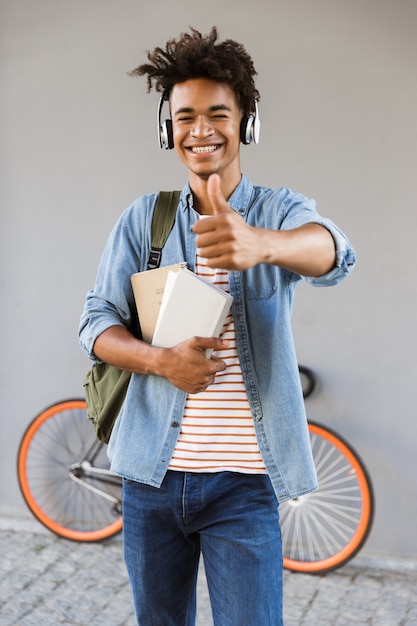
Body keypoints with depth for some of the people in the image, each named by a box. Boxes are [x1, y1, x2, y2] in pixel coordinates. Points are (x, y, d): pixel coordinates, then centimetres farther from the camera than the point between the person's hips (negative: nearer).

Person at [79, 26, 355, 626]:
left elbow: (331, 251, -25)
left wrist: (259, 244, -48)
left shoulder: (280, 209, -2)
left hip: (244, 483, -2)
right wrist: (159, 359, -20)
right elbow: (97, 322, 1)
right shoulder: (143, 219, 5)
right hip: (152, 474, 3)